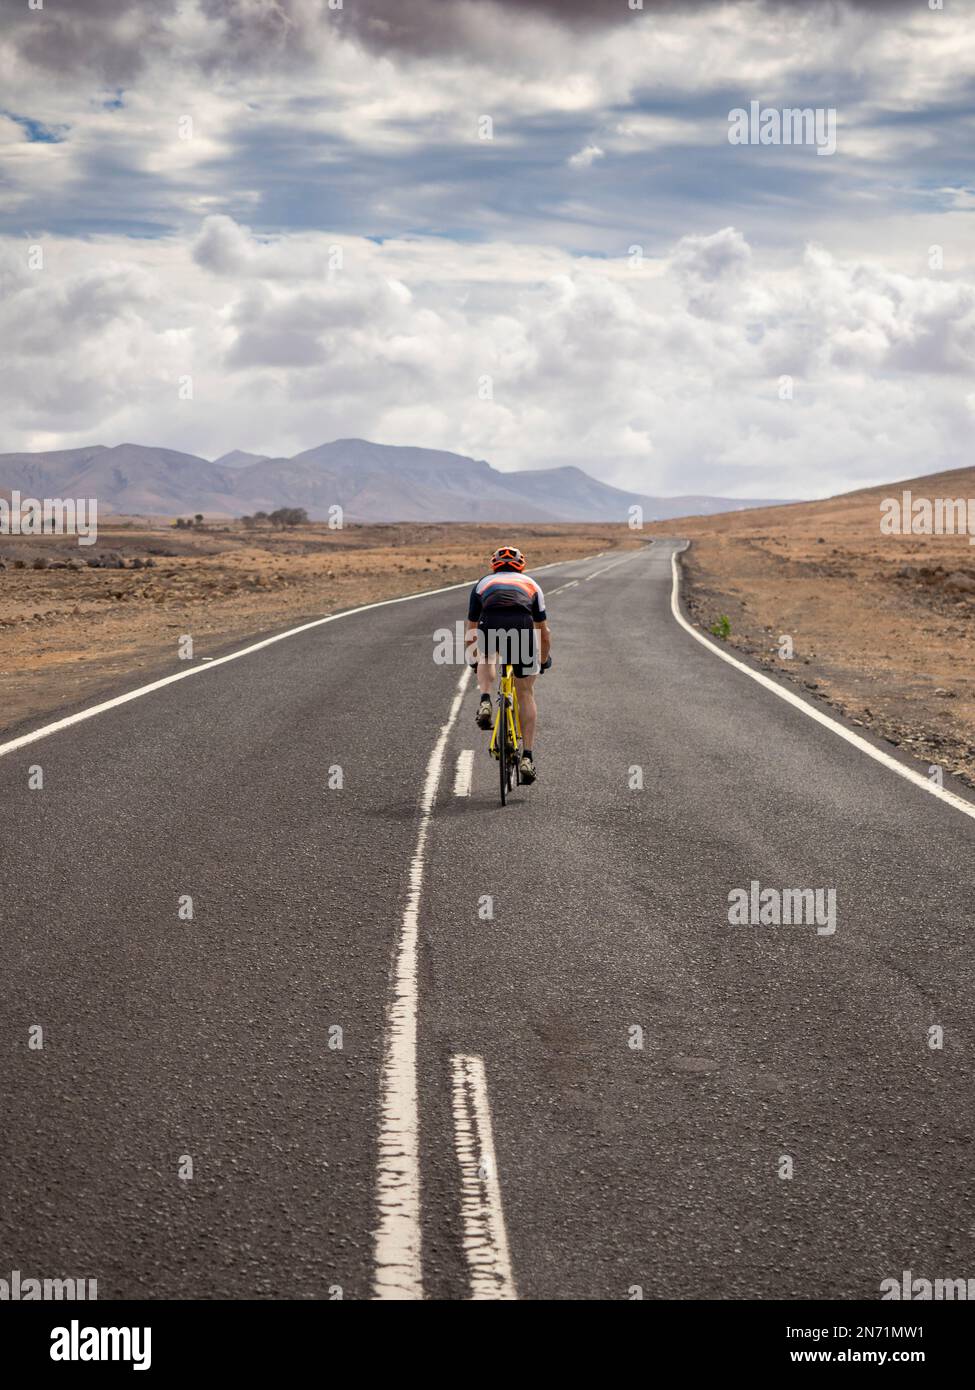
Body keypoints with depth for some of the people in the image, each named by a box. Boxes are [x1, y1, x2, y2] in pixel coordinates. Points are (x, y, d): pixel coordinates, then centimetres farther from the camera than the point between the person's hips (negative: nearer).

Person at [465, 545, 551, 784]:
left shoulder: (483, 583, 34)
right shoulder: (531, 584, 35)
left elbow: (471, 631, 38)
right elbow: (544, 631, 40)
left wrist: (473, 659, 55)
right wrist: (545, 660, 56)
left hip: (490, 624, 0)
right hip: (522, 627, 0)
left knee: (486, 660, 36)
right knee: (526, 694, 14)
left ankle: (485, 703, 8)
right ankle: (527, 758, 9)